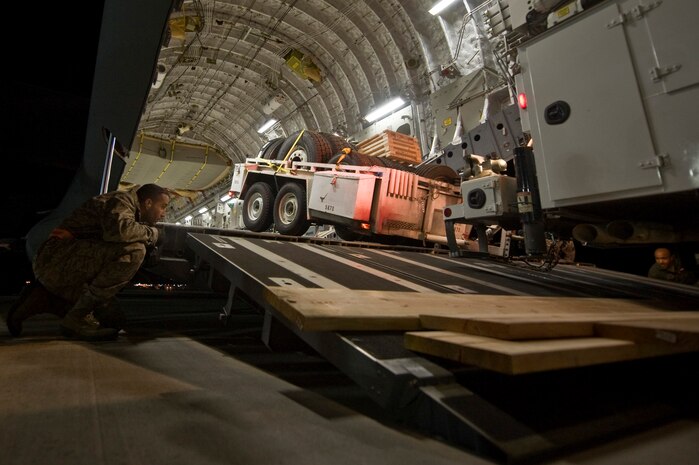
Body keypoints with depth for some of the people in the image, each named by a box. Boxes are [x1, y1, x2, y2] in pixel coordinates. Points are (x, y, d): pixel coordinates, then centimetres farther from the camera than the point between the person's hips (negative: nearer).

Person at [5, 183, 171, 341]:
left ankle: (43, 299, 12)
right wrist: (151, 233, -16)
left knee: (112, 320, 6)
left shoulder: (131, 211, 19)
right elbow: (118, 230, -32)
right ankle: (76, 319, -21)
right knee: (133, 250, -30)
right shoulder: (122, 199, -9)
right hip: (57, 257, -10)